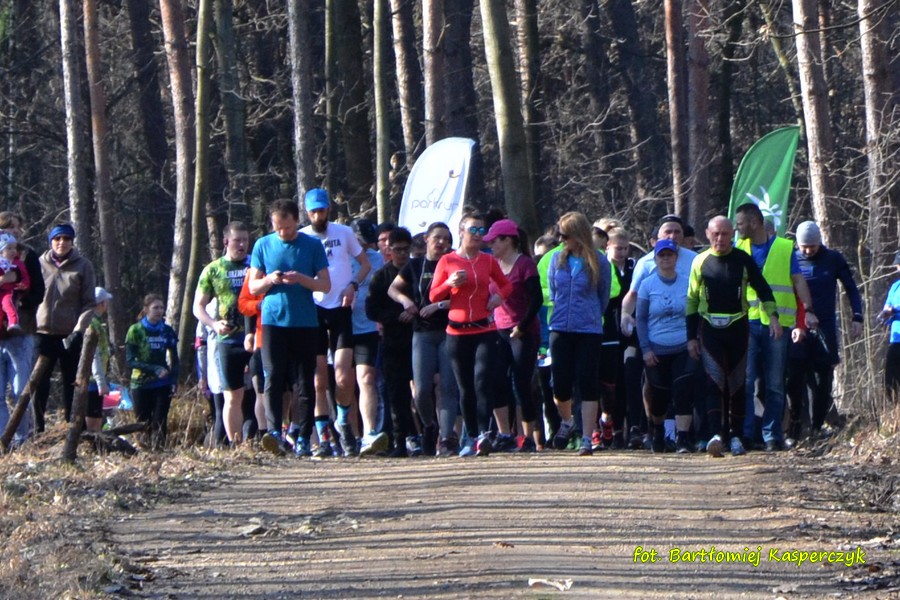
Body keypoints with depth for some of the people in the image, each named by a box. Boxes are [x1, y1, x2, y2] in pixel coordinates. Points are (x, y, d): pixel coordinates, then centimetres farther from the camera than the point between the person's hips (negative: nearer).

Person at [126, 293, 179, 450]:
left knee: (160, 422, -6)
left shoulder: (167, 331, 7)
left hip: (162, 384, 2)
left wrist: (174, 380, -1)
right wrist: (154, 369, -18)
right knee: (143, 424, -2)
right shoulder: (135, 330, -2)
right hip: (141, 384, -2)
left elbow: (174, 360, 14)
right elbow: (130, 361, -8)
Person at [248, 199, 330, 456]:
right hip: (273, 321, 0)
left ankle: (303, 439, 3)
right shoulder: (263, 245, 8)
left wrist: (301, 279, -14)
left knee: (305, 383, 1)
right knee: (273, 378, -13)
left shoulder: (313, 246, 5)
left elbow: (325, 285, 3)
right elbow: (253, 287, 10)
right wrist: (269, 280, -11)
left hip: (305, 323, 0)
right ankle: (274, 431, -22)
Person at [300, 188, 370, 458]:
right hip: (313, 311, 1)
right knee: (319, 381, 0)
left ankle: (344, 422, 14)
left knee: (344, 378, -11)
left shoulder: (344, 233, 6)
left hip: (340, 310, -1)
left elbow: (365, 264, 13)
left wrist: (353, 286, -5)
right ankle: (323, 438, 4)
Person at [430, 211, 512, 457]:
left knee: (483, 380, -16)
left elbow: (505, 284, 24)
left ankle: (484, 434, -24)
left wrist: (499, 296, 3)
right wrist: (450, 283, -14)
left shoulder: (488, 261, 8)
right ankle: (471, 437, 13)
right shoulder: (447, 261, 3)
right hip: (458, 332, 0)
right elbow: (433, 296, 4)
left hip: (485, 330, 0)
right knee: (465, 388, 4)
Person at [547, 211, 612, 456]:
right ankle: (566, 422, 32)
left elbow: (604, 298, 8)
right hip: (560, 330, 3)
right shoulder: (558, 259, 5)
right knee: (561, 383, 1)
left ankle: (587, 439, -2)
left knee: (587, 385, -5)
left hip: (589, 331, -3)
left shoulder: (598, 262, -5)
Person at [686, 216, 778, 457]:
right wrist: (691, 337, 7)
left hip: (738, 328, 1)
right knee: (715, 382, -13)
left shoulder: (743, 260, 3)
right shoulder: (701, 262, 5)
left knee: (737, 384, 5)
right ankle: (716, 435, -24)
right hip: (710, 329, -1)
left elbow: (763, 290, 10)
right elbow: (691, 301, 10)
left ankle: (736, 436, 14)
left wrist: (773, 316, -5)